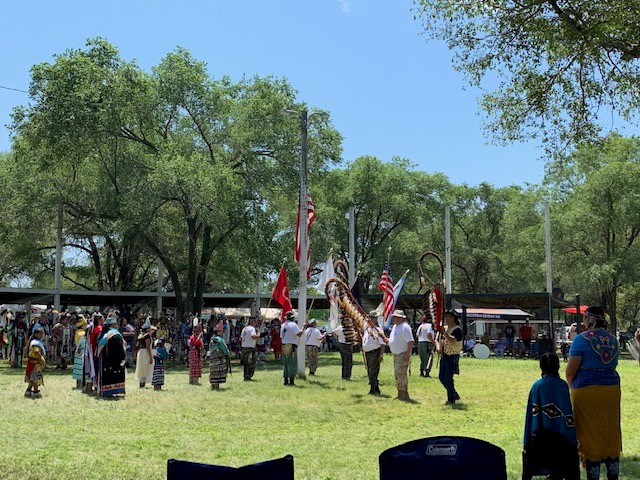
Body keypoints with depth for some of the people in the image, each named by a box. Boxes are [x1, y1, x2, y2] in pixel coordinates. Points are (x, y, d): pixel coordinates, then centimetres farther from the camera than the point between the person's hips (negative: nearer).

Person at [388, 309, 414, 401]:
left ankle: (404, 395, -8)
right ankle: (400, 394, 22)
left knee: (400, 374, -12)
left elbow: (410, 342, -22)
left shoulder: (405, 327, -16)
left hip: (403, 354, -10)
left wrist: (407, 354, -26)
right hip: (396, 354, 10)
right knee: (397, 375, 14)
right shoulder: (395, 326, 15)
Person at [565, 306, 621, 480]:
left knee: (590, 435, 2)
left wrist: (571, 386, 7)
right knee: (611, 434, 12)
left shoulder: (582, 339, -12)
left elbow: (570, 371, -12)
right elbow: (612, 365, 12)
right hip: (612, 389, 6)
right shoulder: (613, 339, 7)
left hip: (587, 392, -5)